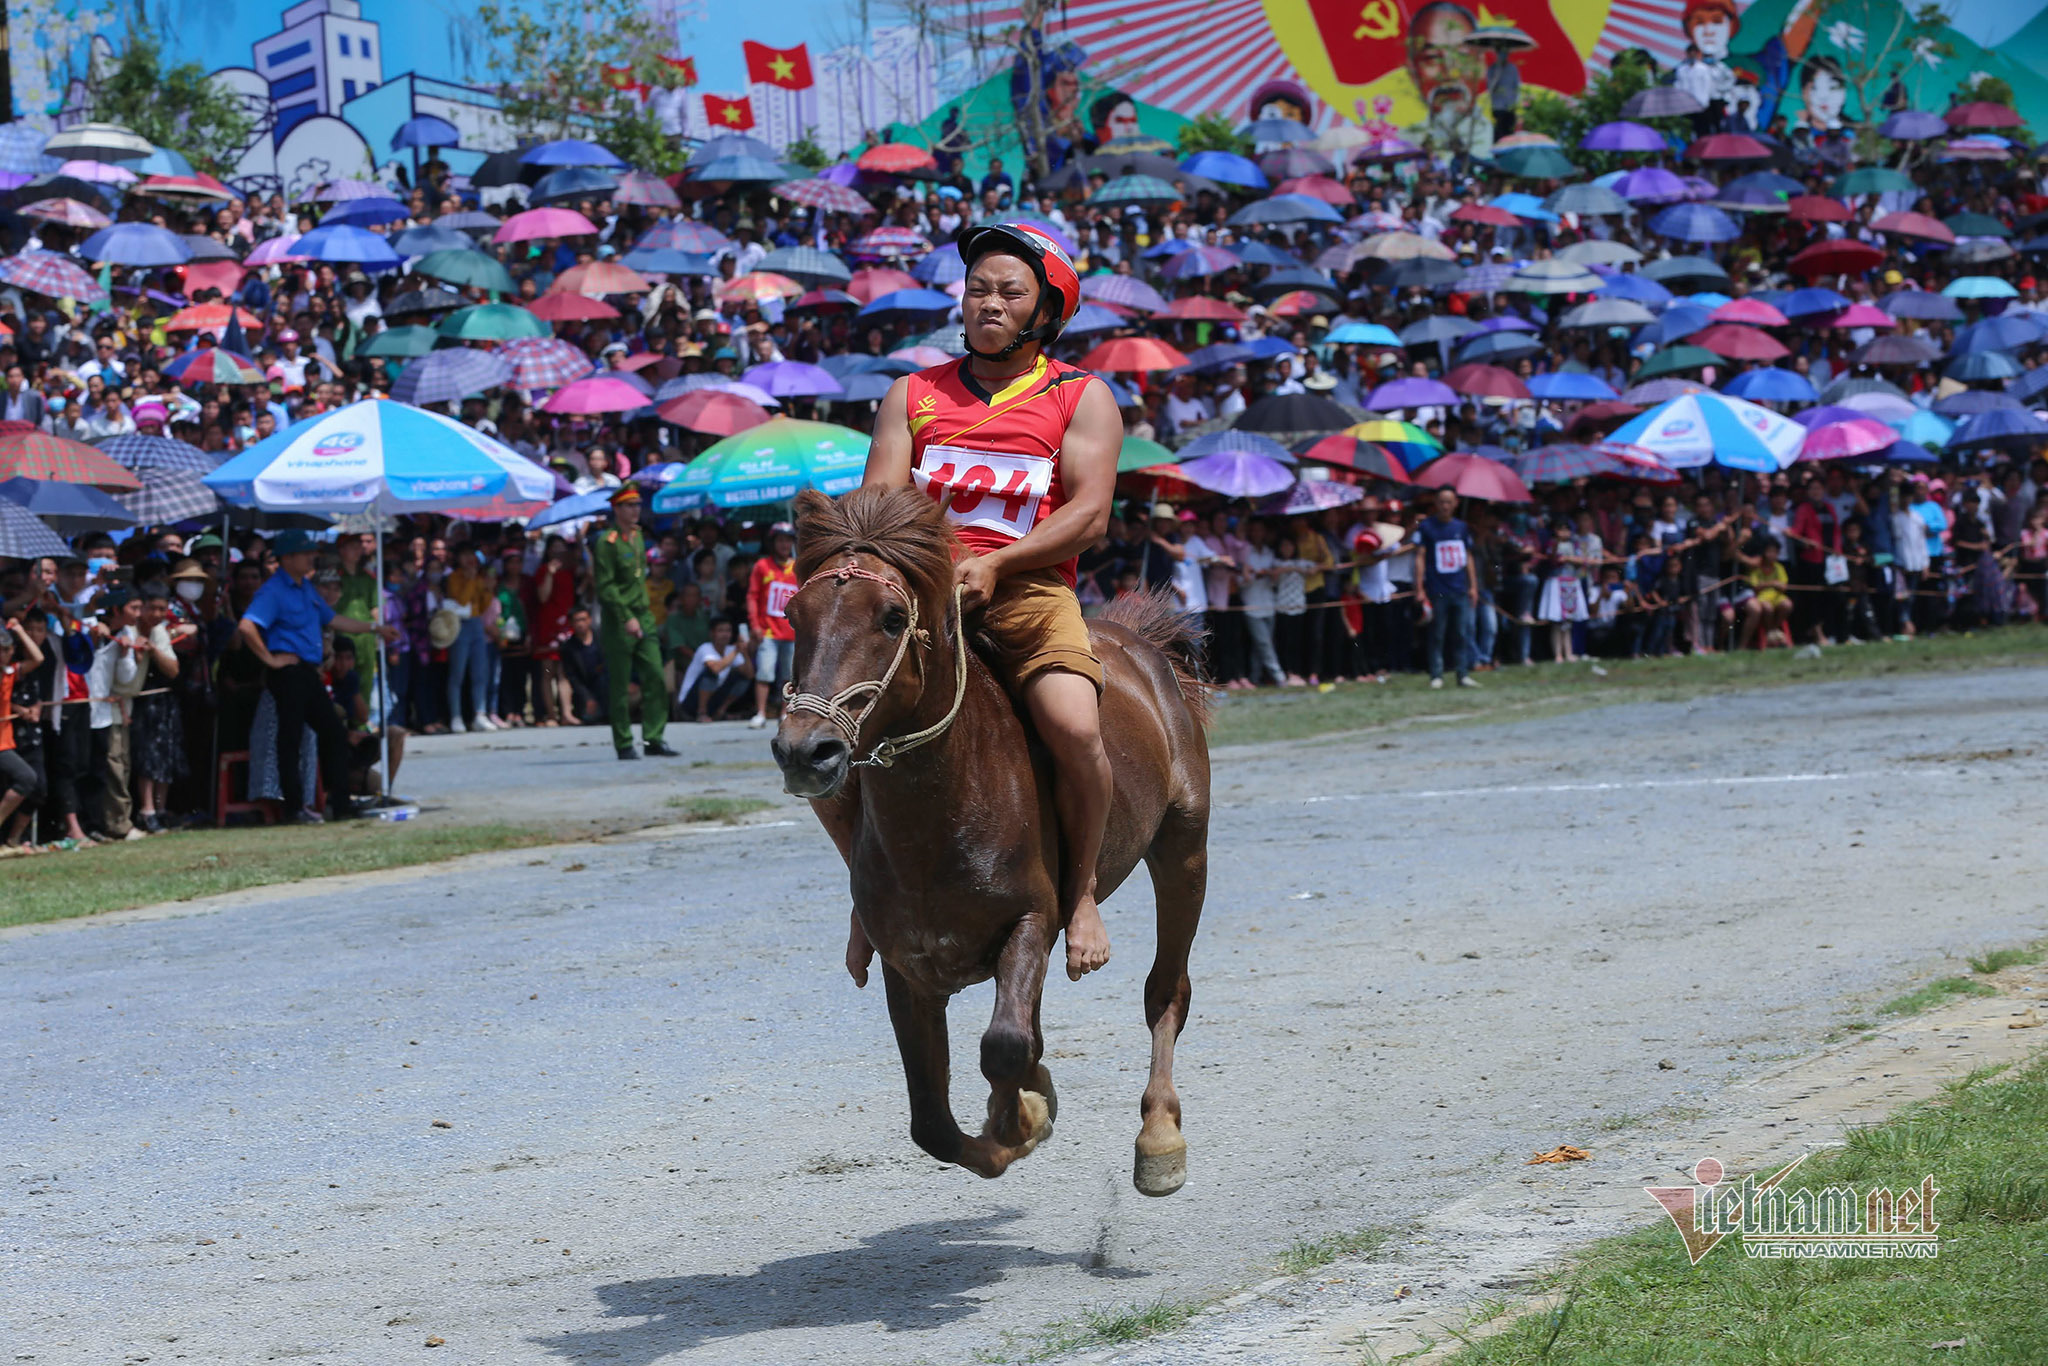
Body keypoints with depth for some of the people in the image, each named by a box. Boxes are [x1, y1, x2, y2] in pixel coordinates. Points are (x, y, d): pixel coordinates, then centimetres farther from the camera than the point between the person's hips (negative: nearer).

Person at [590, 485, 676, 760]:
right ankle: (624, 744, 5)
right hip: (618, 622, -7)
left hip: (643, 616, 7)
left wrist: (645, 607, 17)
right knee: (619, 685, -1)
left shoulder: (637, 536, 12)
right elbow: (605, 586, -16)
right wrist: (626, 618, -21)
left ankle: (653, 739, 4)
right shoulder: (607, 541, -12)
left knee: (656, 678, 0)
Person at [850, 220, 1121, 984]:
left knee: (1074, 729, -30)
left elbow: (1089, 514, -3)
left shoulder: (1081, 398, 10)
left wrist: (994, 562, -18)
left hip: (1028, 588, -3)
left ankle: (1079, 890, -4)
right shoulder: (914, 395, 19)